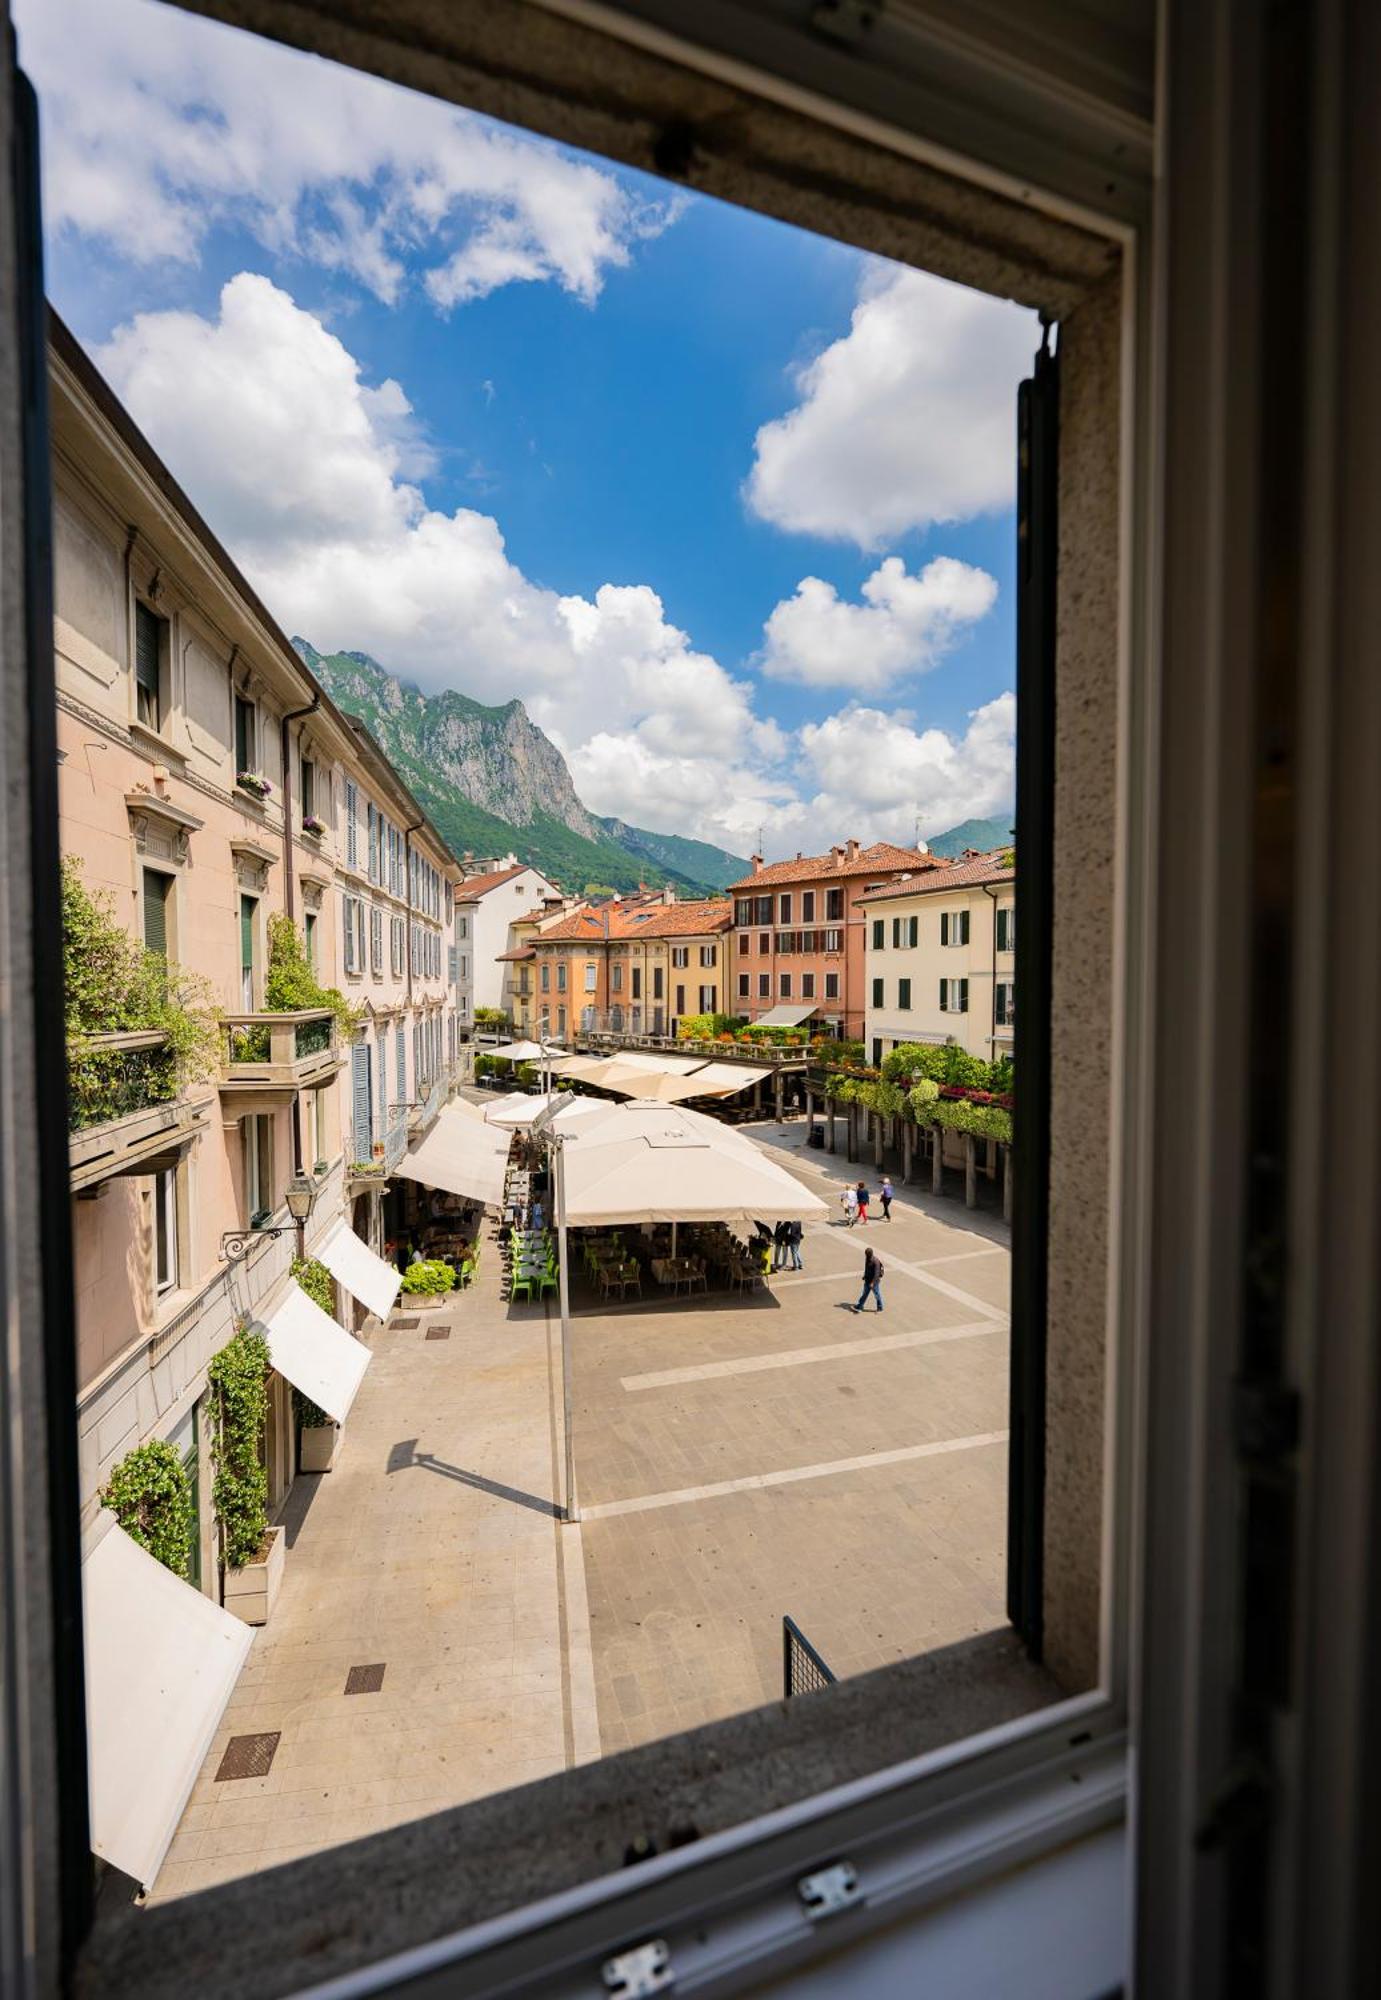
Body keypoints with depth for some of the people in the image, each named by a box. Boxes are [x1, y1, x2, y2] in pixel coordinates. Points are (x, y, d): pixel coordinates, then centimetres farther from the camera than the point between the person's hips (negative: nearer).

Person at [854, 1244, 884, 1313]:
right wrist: (865, 1276, 21)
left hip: (874, 1281, -8)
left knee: (877, 1294, 9)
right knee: (864, 1293, 12)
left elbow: (876, 1273, -25)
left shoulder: (875, 1261, -26)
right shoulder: (867, 1259, -1)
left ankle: (880, 1308, 26)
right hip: (867, 1280, 8)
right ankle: (859, 1307, 18)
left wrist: (872, 1283, -25)